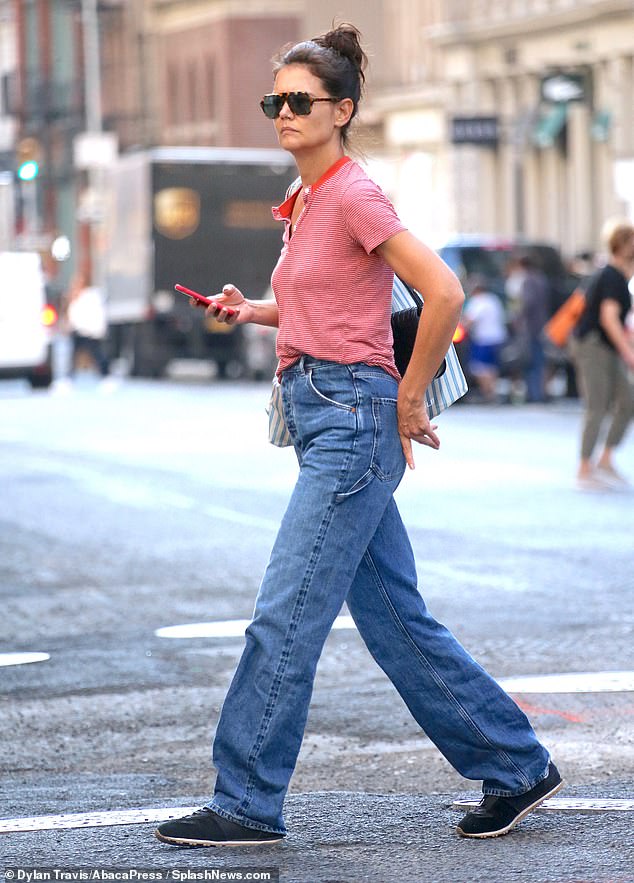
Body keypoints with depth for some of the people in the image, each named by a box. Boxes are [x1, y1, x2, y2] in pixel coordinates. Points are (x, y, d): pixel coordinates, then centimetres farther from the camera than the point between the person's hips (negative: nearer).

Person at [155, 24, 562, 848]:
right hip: (323, 418, 10)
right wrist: (255, 311, 12)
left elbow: (445, 293, -20)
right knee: (396, 618, 11)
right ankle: (516, 767, 19)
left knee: (285, 617, -8)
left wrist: (409, 399, -12)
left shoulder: (354, 195, -12)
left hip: (353, 417, -10)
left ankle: (246, 804, -2)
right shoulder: (305, 201, 15)